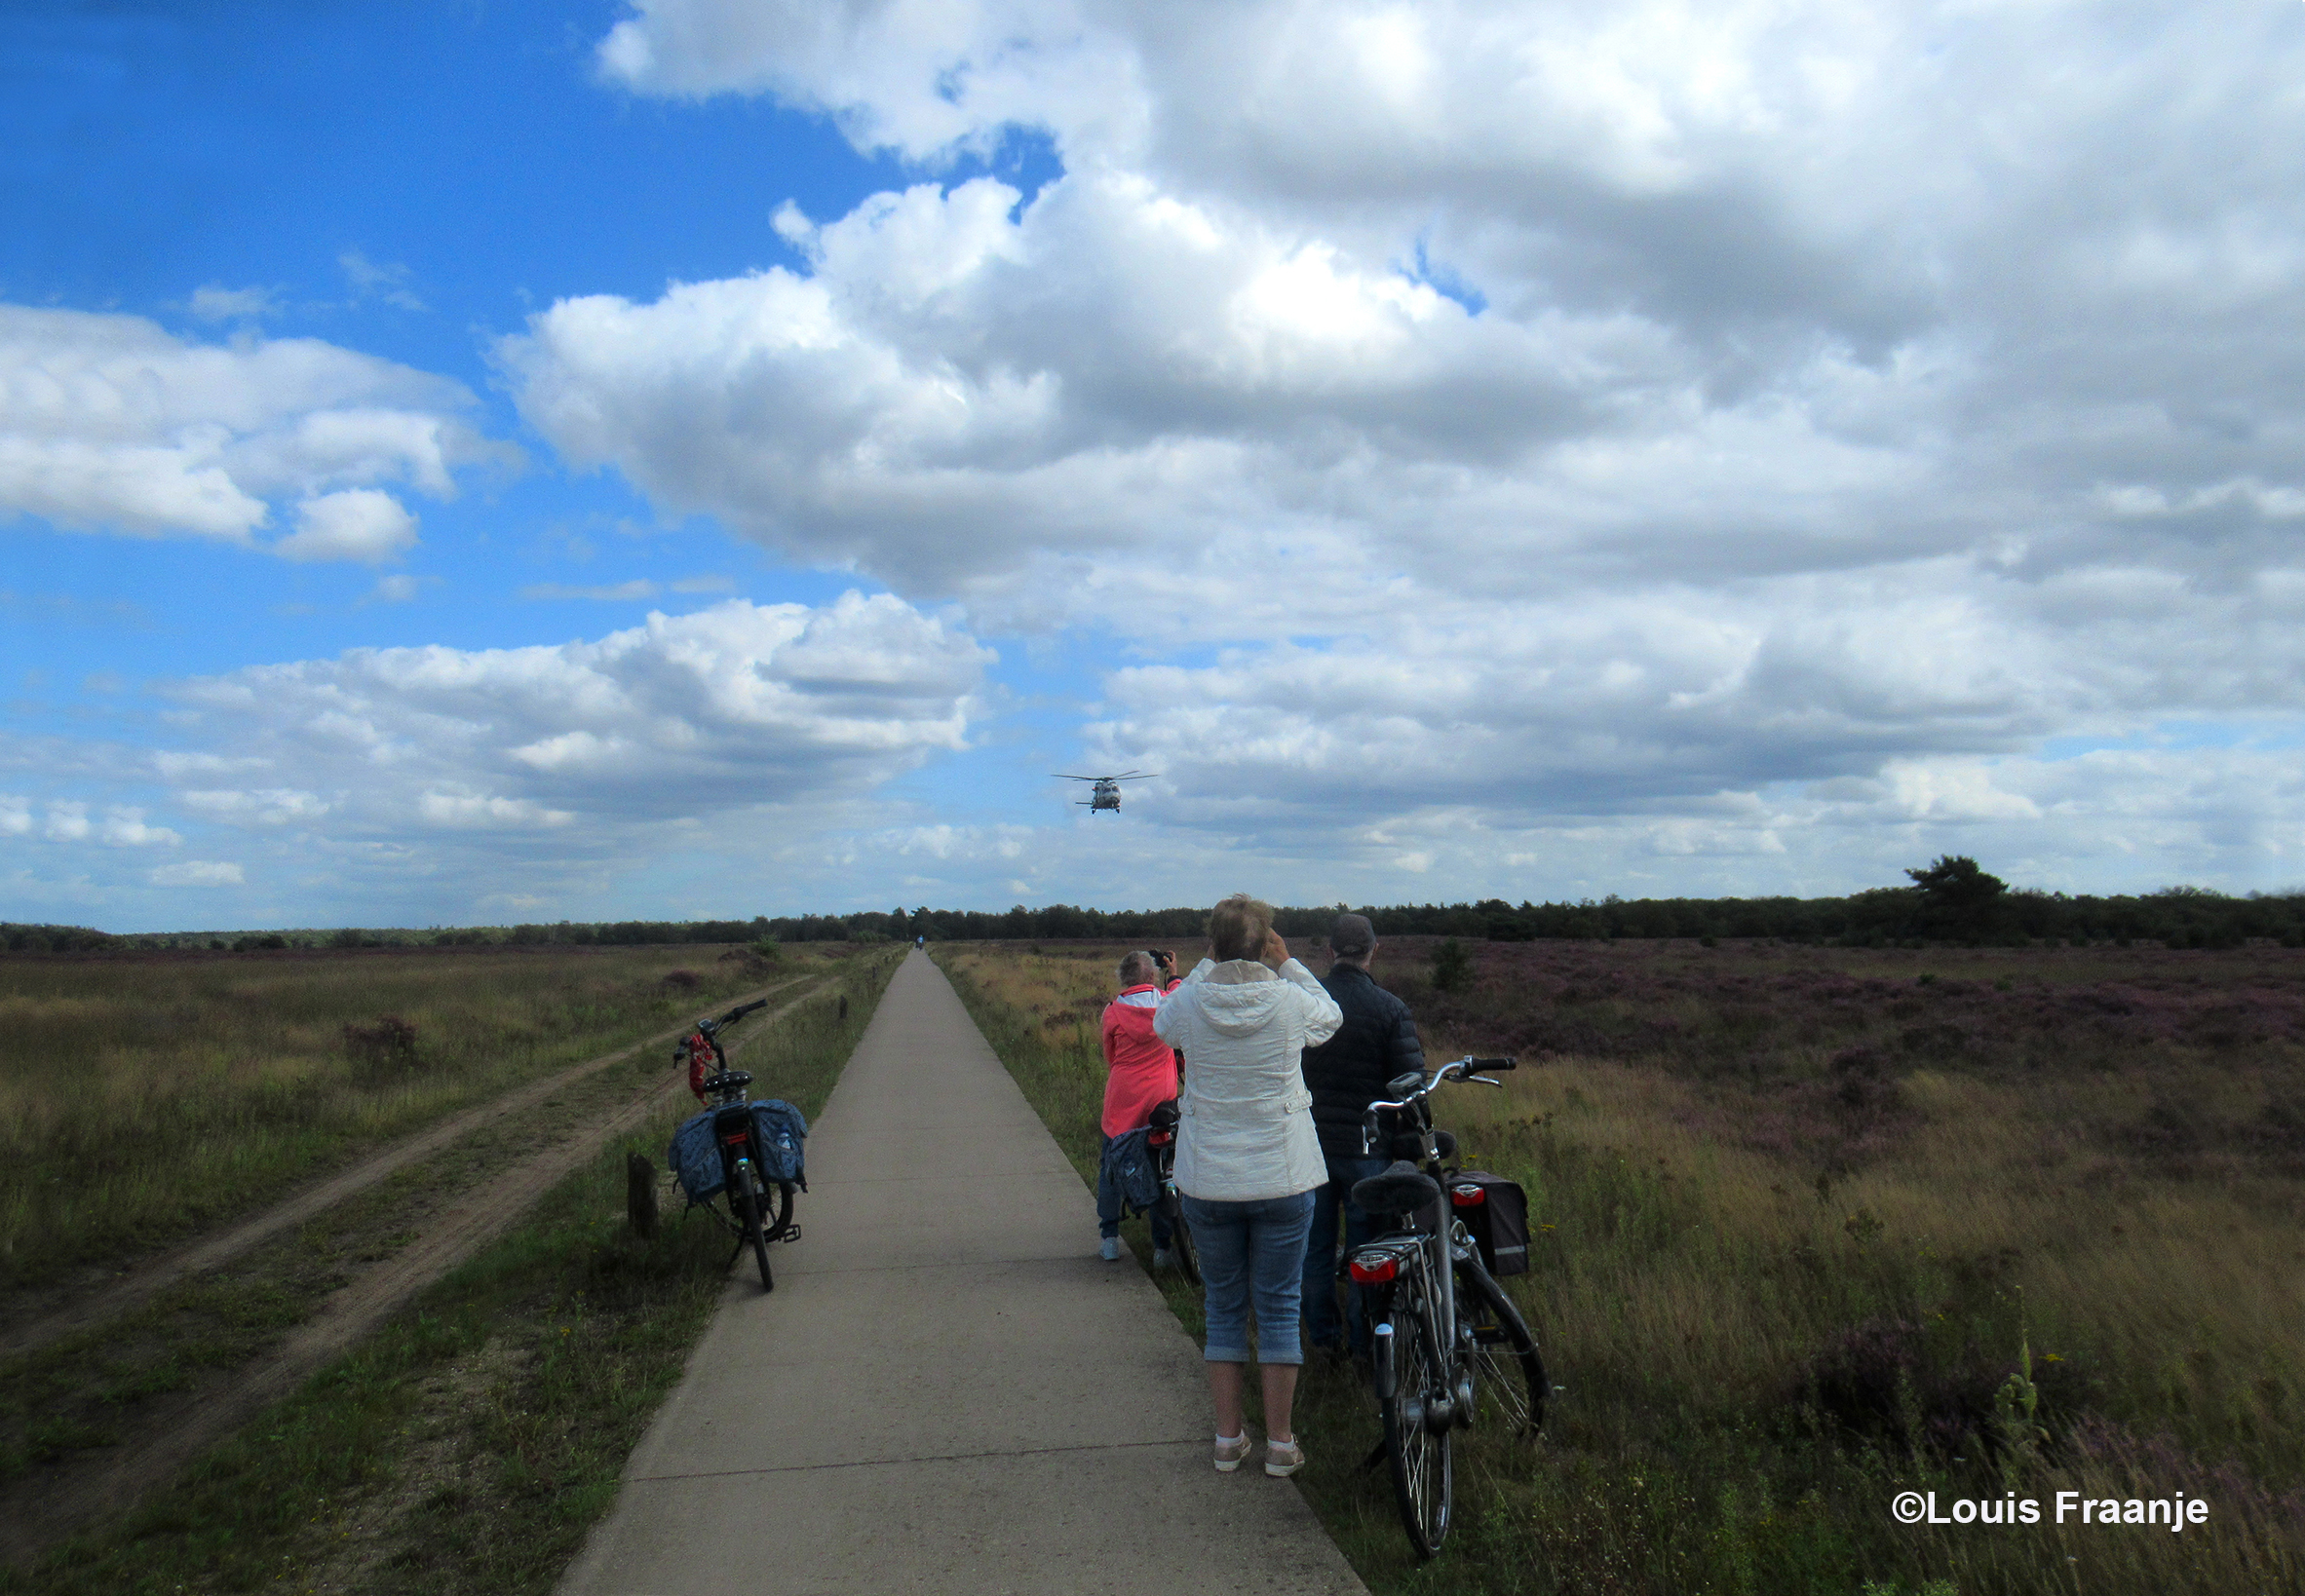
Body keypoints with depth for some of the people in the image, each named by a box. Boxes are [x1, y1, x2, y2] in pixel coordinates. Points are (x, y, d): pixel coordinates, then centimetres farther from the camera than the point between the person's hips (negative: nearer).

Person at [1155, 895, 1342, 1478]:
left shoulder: (1190, 1001, -9)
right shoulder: (1290, 1002, -11)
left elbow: (1162, 1023, 16)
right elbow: (1332, 1014, 13)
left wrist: (1208, 963, 12)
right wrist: (1287, 963, 10)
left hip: (1206, 1182, 1)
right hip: (1283, 1179, -1)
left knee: (1224, 1307, 13)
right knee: (1279, 1307, 9)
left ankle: (1227, 1438, 20)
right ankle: (1280, 1441, 16)